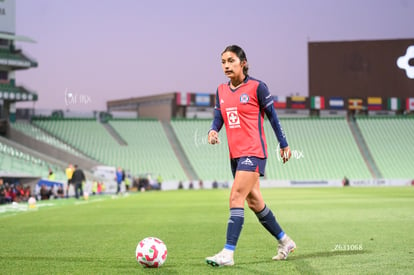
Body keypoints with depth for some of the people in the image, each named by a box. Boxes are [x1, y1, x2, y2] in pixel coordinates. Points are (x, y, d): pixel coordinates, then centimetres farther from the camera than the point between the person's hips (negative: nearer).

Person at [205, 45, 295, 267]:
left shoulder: (256, 87, -7)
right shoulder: (221, 91, 10)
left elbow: (272, 116, -1)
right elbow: (218, 118, 11)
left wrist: (284, 145, 4)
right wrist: (213, 131, -12)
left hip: (253, 152, -7)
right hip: (235, 154, 7)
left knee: (236, 198, -17)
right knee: (254, 201, 14)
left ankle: (228, 253, -18)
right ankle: (285, 241, 30)